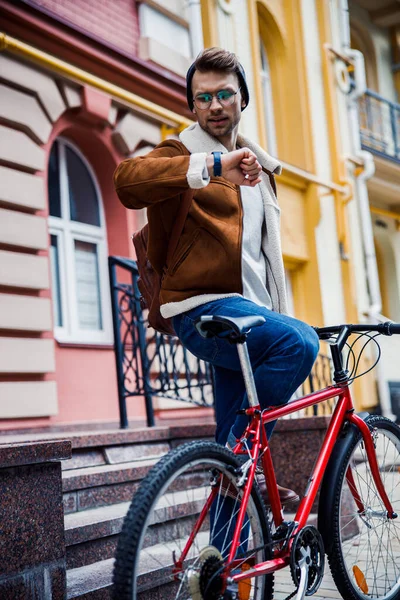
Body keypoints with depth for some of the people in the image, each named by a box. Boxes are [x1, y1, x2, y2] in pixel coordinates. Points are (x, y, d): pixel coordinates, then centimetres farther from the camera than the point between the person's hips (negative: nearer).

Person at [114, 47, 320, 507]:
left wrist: (276, 312, 33)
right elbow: (128, 180, -25)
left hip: (252, 311, 7)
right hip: (206, 307, -7)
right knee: (299, 341, -33)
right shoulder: (183, 156, -1)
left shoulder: (256, 164, 24)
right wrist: (212, 165, -35)